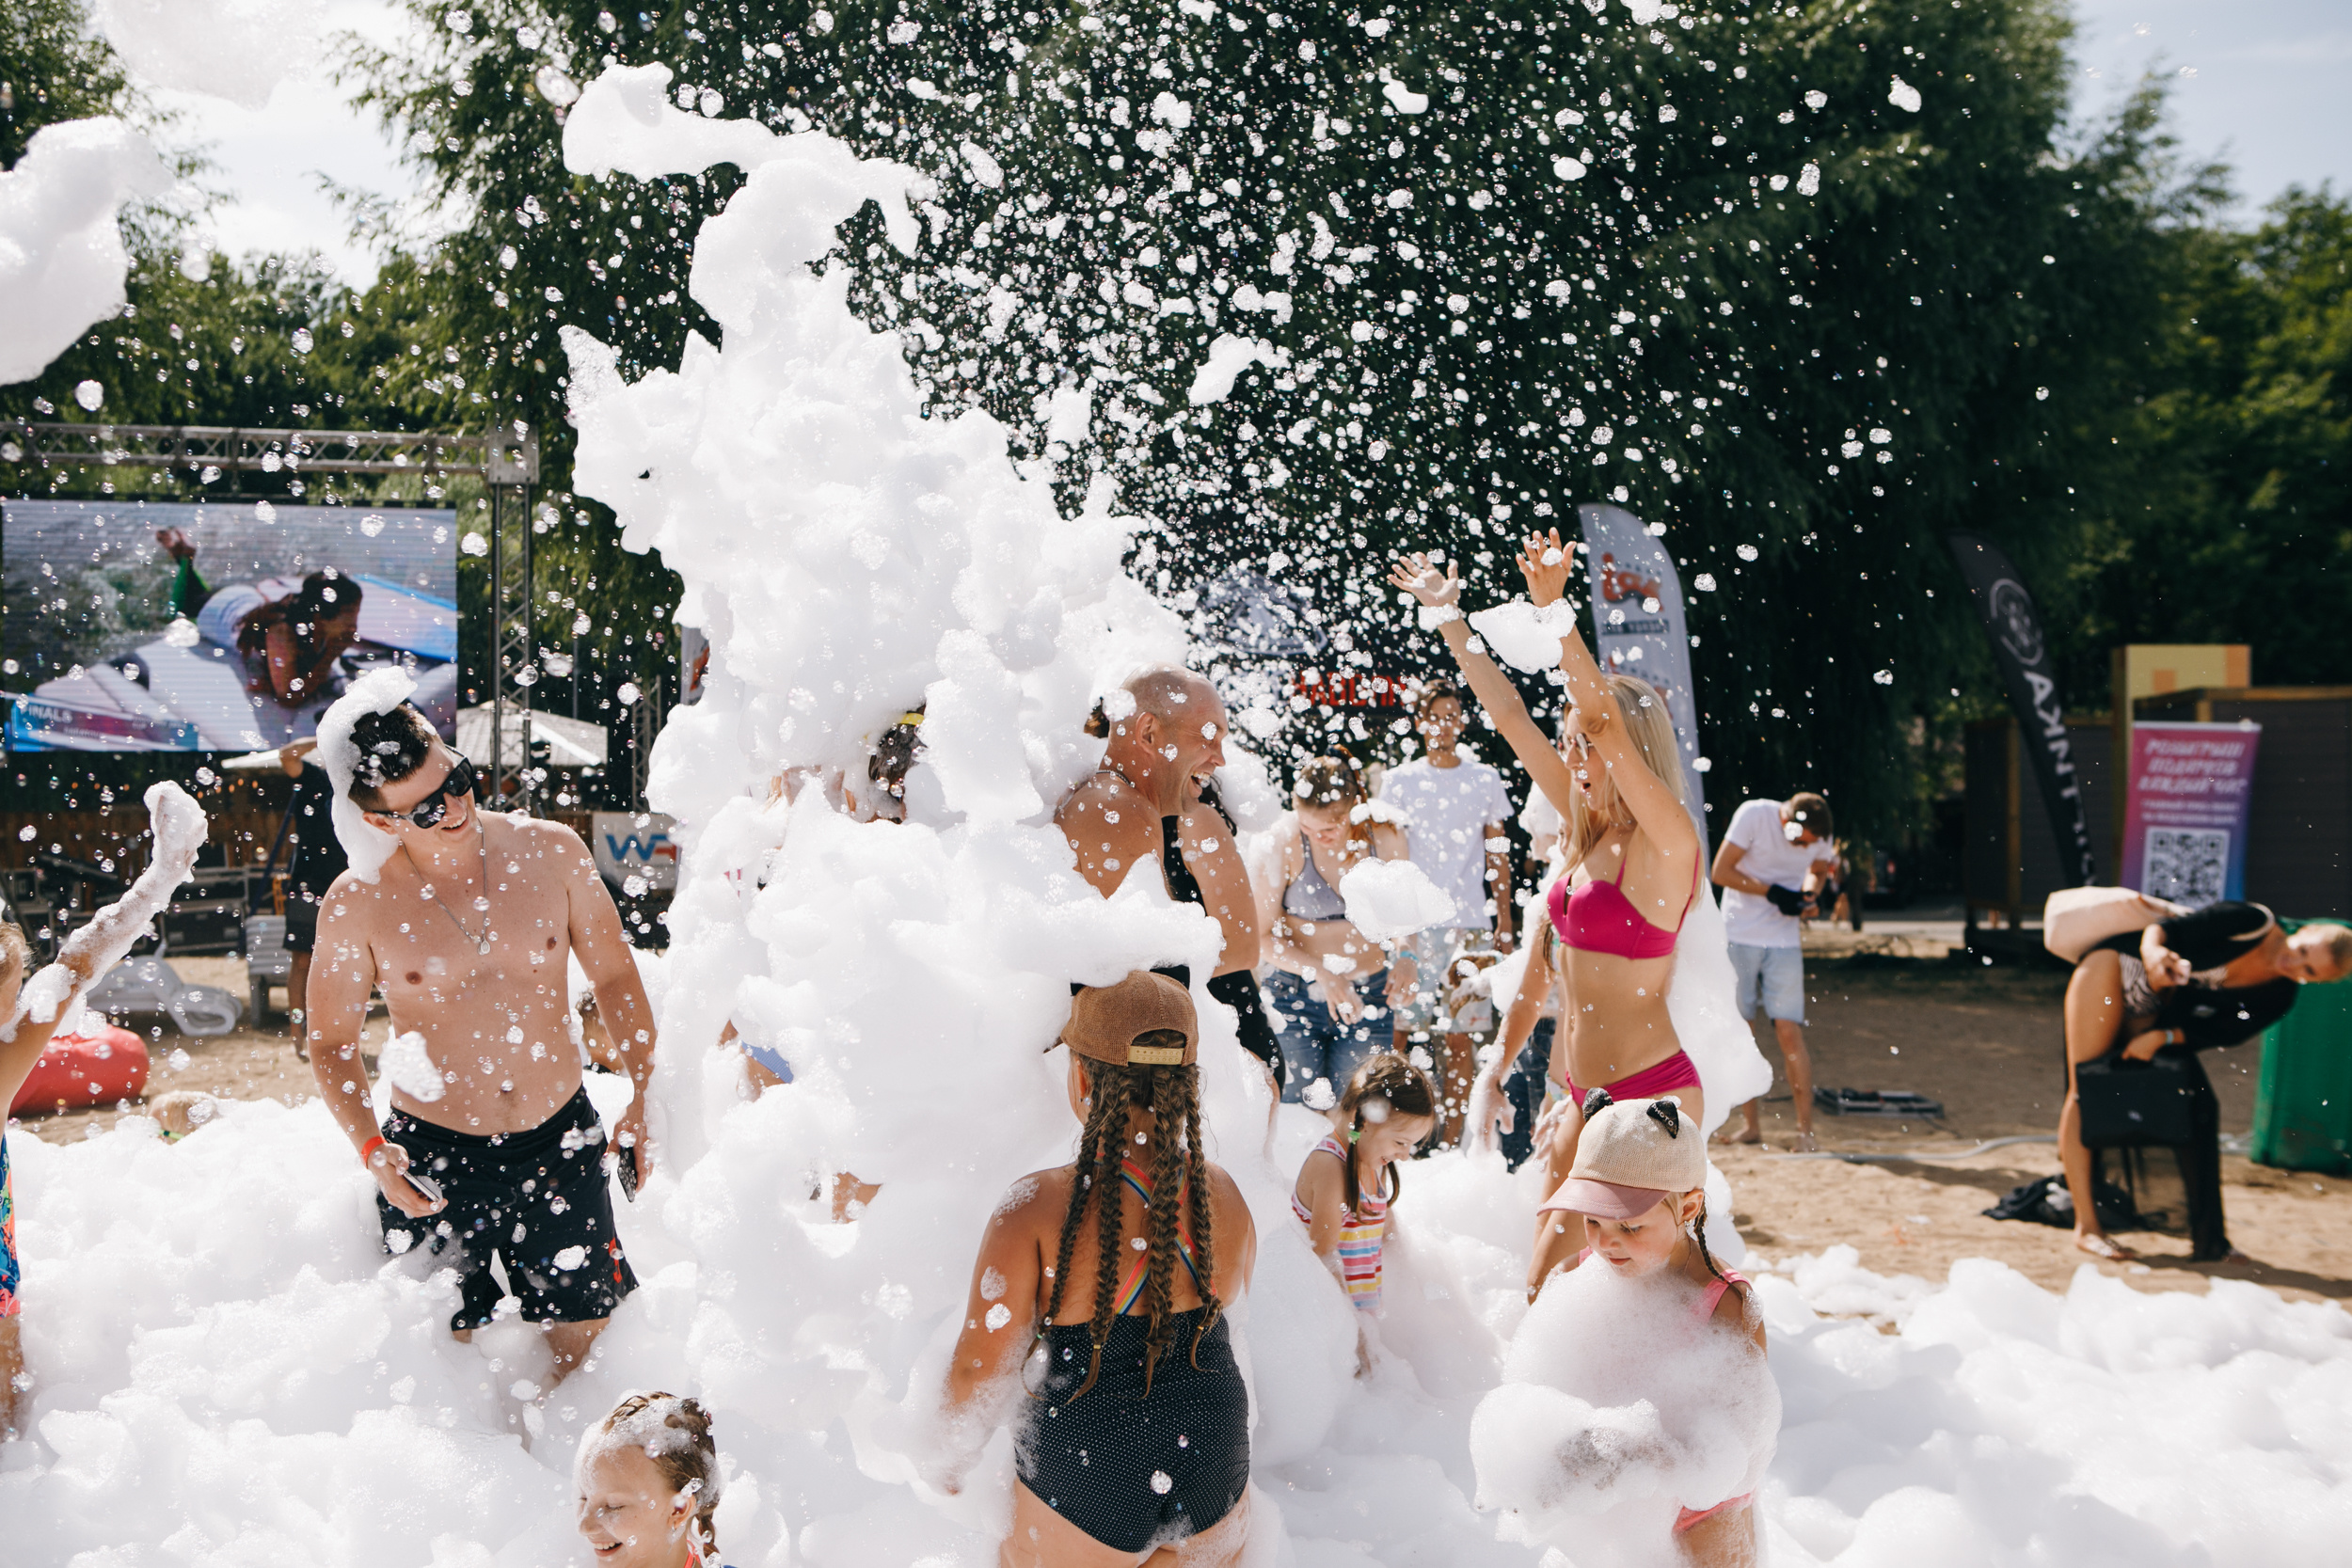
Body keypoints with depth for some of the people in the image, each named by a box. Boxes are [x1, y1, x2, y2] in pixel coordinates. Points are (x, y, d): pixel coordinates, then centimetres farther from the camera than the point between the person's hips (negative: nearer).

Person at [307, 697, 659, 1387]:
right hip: (434, 1159, -1)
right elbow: (331, 1043, 1)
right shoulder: (356, 905, -10)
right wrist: (370, 1148, -13)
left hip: (559, 1146, 2)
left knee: (584, 1342, 8)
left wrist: (646, 1096, 0)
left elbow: (615, 975, 7)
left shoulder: (551, 851, -5)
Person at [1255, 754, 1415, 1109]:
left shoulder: (1386, 837, -2)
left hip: (1368, 999, 3)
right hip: (1295, 998, -2)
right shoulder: (1286, 843, -12)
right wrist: (1321, 973, -21)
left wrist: (1404, 956, -5)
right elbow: (1261, 935, -9)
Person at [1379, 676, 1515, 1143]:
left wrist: (1504, 919, 8)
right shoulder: (1398, 781, 7)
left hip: (1470, 924, 1)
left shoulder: (1485, 779, 12)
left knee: (1458, 1035, 0)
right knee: (1401, 1026, -7)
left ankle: (1453, 1138, 5)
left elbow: (1498, 855, 14)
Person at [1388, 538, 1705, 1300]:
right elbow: (1508, 712, 11)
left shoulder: (1666, 839, -13)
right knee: (1545, 1275, 11)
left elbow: (1606, 718, -27)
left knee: (1557, 1278, -8)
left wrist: (1553, 611, -35)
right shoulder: (1587, 830, 9)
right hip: (1589, 1093, 8)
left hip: (1649, 1094, -8)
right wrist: (1449, 618, 11)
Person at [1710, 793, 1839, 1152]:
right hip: (1738, 936, -1)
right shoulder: (1753, 815, -14)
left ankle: (1805, 1129, -4)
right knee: (1736, 1031, 2)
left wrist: (1811, 894, -6)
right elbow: (1722, 872, -11)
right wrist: (1772, 892, -18)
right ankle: (1750, 1125, 12)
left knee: (1790, 1032, -8)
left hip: (1784, 941, 1)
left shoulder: (1821, 836, -4)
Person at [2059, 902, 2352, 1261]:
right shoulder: (2252, 922, -18)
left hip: (2150, 1017, 5)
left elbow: (2217, 1035, -8)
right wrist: (2153, 952, -35)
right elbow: (2163, 928, -15)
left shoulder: (2279, 997, -6)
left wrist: (2162, 1037, -22)